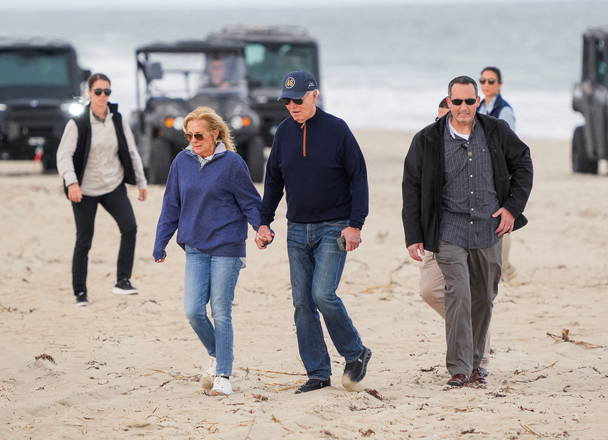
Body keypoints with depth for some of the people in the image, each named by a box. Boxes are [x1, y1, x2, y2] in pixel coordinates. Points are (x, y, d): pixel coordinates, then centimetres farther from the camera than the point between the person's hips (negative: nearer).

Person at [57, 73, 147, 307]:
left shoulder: (118, 121, 3)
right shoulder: (77, 124, -10)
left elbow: (131, 152, 11)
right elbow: (64, 155, -16)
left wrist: (141, 182, 13)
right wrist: (71, 183, -29)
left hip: (114, 186, 3)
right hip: (85, 190, -3)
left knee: (130, 227, -18)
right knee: (83, 242, 0)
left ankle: (123, 280, -11)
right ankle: (80, 292, 13)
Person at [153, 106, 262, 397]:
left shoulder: (231, 163, -8)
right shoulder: (182, 162, 5)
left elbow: (250, 203, -1)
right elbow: (171, 206, 13)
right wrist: (160, 244, 13)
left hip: (227, 249, -4)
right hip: (195, 249, 4)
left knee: (221, 313, -2)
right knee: (194, 311, -3)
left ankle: (223, 376, 7)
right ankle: (216, 357, 23)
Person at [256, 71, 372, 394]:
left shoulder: (337, 129, -7)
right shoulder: (284, 132, 7)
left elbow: (358, 178, -6)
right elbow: (273, 181, 16)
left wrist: (355, 225, -13)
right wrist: (264, 222, 9)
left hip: (333, 228, -5)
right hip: (297, 230, 5)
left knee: (323, 294, -18)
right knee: (302, 303, 2)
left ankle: (355, 354, 3)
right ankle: (318, 374, 9)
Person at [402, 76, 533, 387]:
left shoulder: (497, 132, 2)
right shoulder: (428, 140, -4)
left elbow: (522, 164, 15)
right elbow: (412, 189, 1)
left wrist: (513, 207, 4)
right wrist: (413, 237, -3)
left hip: (488, 230, 3)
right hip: (449, 230, -3)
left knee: (483, 298, 9)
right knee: (458, 293, -17)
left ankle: (474, 364, 23)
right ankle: (458, 368, -16)